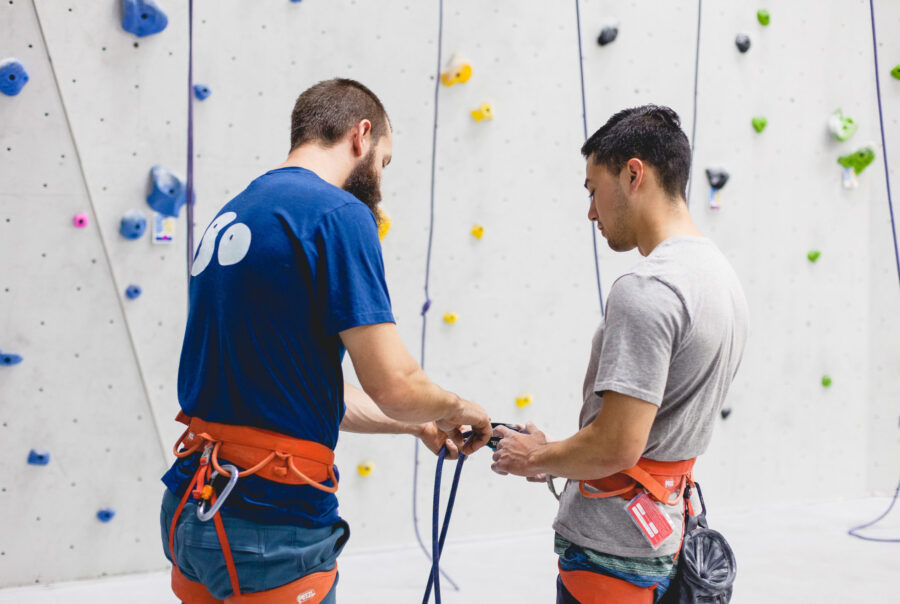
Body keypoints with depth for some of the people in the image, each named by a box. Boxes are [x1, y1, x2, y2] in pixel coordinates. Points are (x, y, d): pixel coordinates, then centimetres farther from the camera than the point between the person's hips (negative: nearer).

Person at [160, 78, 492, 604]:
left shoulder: (231, 216, 14)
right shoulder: (339, 214, -13)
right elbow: (393, 384, -17)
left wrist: (417, 424, 21)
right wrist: (454, 409, 5)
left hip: (193, 513, 9)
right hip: (268, 527, -9)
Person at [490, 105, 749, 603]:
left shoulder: (645, 290, -22)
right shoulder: (722, 274, 10)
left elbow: (616, 446, -26)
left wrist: (537, 459, -7)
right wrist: (557, 458, 14)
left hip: (610, 552, -9)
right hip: (664, 541, 9)